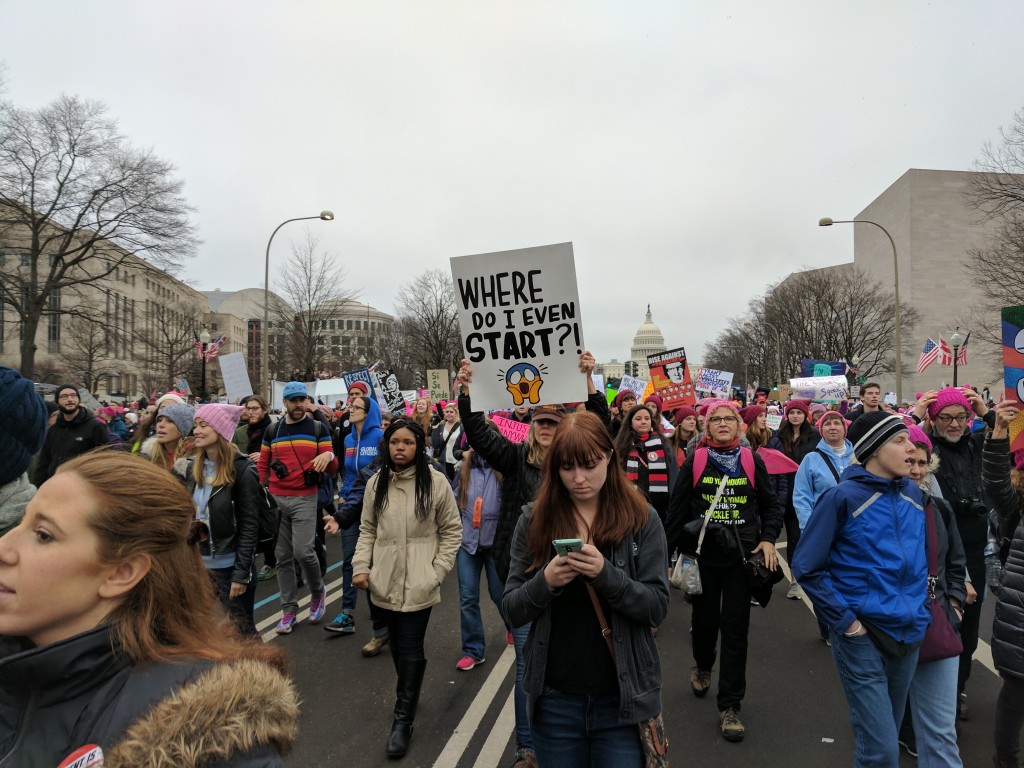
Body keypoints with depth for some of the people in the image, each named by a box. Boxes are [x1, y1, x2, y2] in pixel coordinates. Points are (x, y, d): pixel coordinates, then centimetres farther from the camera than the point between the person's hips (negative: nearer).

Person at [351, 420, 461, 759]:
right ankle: (408, 694, 39)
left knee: (411, 649, 0)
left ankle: (403, 719, 15)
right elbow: (367, 530, 11)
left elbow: (452, 531, -1)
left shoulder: (436, 482, -8)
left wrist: (437, 572, -6)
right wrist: (361, 566, -1)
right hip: (385, 580, 4)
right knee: (397, 645, 15)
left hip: (418, 583, -3)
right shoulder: (376, 483, 2)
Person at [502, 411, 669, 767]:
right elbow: (512, 611, -3)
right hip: (554, 698, 2)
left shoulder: (641, 518, -7)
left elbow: (657, 607, -10)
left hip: (623, 697, -1)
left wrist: (606, 574, -26)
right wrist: (545, 581, -23)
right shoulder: (534, 519, -4)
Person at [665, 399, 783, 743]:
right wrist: (675, 550, -2)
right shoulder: (694, 461, -2)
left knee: (736, 628, 2)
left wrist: (768, 538, -5)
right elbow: (677, 509, 1)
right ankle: (702, 666, 46)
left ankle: (729, 706, 12)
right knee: (705, 619, 13)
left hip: (742, 554, 0)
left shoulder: (752, 460, 2)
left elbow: (771, 504, 9)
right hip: (704, 554, 0)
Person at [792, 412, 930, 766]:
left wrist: (921, 609, 11)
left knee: (888, 734, 20)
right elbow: (807, 567, -11)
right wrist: (845, 621, -13)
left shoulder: (913, 494, 3)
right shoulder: (843, 497, -15)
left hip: (909, 633, 6)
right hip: (862, 635, -6)